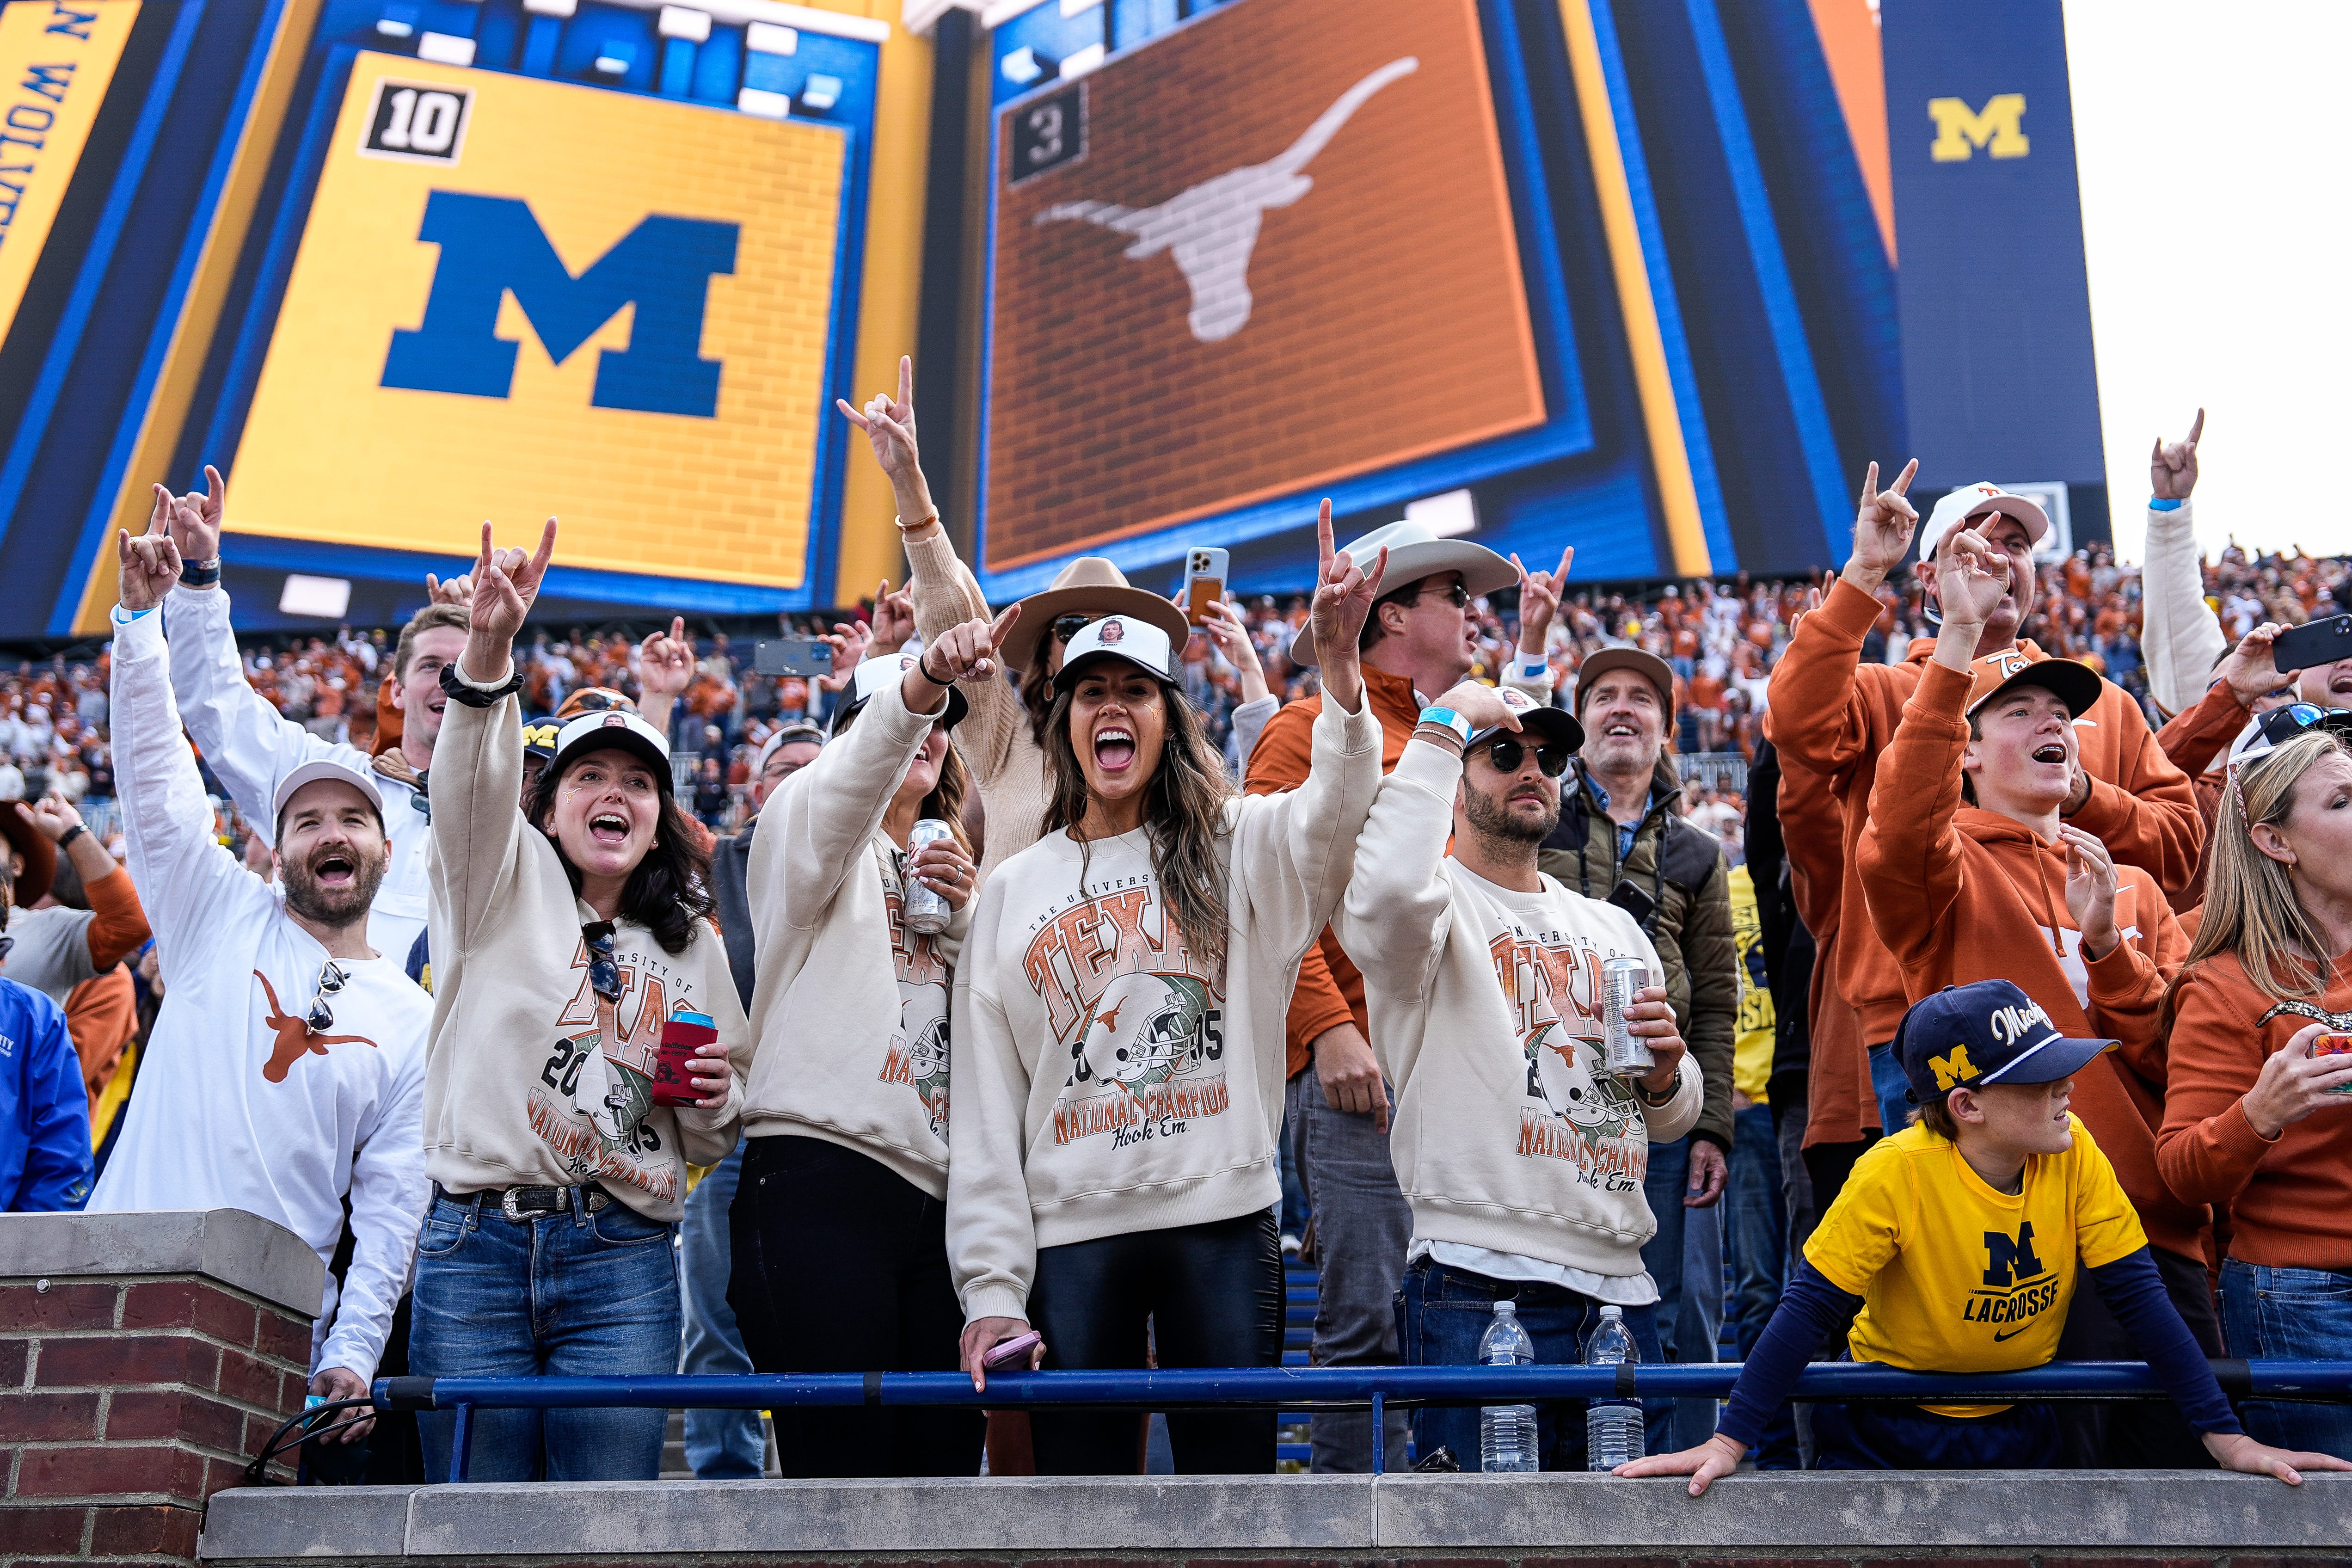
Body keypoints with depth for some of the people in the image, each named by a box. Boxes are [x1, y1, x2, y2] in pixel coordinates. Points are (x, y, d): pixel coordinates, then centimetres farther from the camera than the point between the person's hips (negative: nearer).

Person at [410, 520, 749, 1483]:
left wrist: (713, 1100, -2)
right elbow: (471, 782, -13)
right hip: (475, 1245, -1)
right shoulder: (504, 881, 10)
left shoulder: (695, 951, 17)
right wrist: (487, 653, -31)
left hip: (622, 1265, 2)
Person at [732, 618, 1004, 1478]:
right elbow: (852, 774, -19)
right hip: (822, 1181, -6)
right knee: (841, 1464, -8)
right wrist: (918, 680, -37)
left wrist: (965, 916, 2)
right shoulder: (809, 824, 7)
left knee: (945, 1456, 4)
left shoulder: (949, 870, 25)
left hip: (938, 1198, 6)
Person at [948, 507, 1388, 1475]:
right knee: (1076, 1479, 6)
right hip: (1072, 1235, 2)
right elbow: (985, 1111, 8)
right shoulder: (1012, 892, 11)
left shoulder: (1233, 850, 7)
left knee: (1235, 1473, 3)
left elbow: (1334, 812, -17)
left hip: (1224, 1222, -1)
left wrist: (1339, 671, -34)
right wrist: (991, 1287, 0)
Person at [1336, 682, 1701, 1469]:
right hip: (1480, 1289, -7)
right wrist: (1441, 728, -17)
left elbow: (1670, 1120, 25)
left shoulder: (1612, 926, 19)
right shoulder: (1440, 904, -1)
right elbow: (1388, 890, -29)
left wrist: (1665, 1074, 0)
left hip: (1620, 1287, 7)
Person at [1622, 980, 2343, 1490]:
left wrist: (2226, 1436, -15)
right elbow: (1810, 1311, -24)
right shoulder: (1897, 1172, -26)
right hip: (1886, 1435, -3)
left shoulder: (2073, 1155, -15)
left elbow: (2141, 1299, -9)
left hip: (2017, 1430, 3)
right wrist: (1729, 1442, -29)